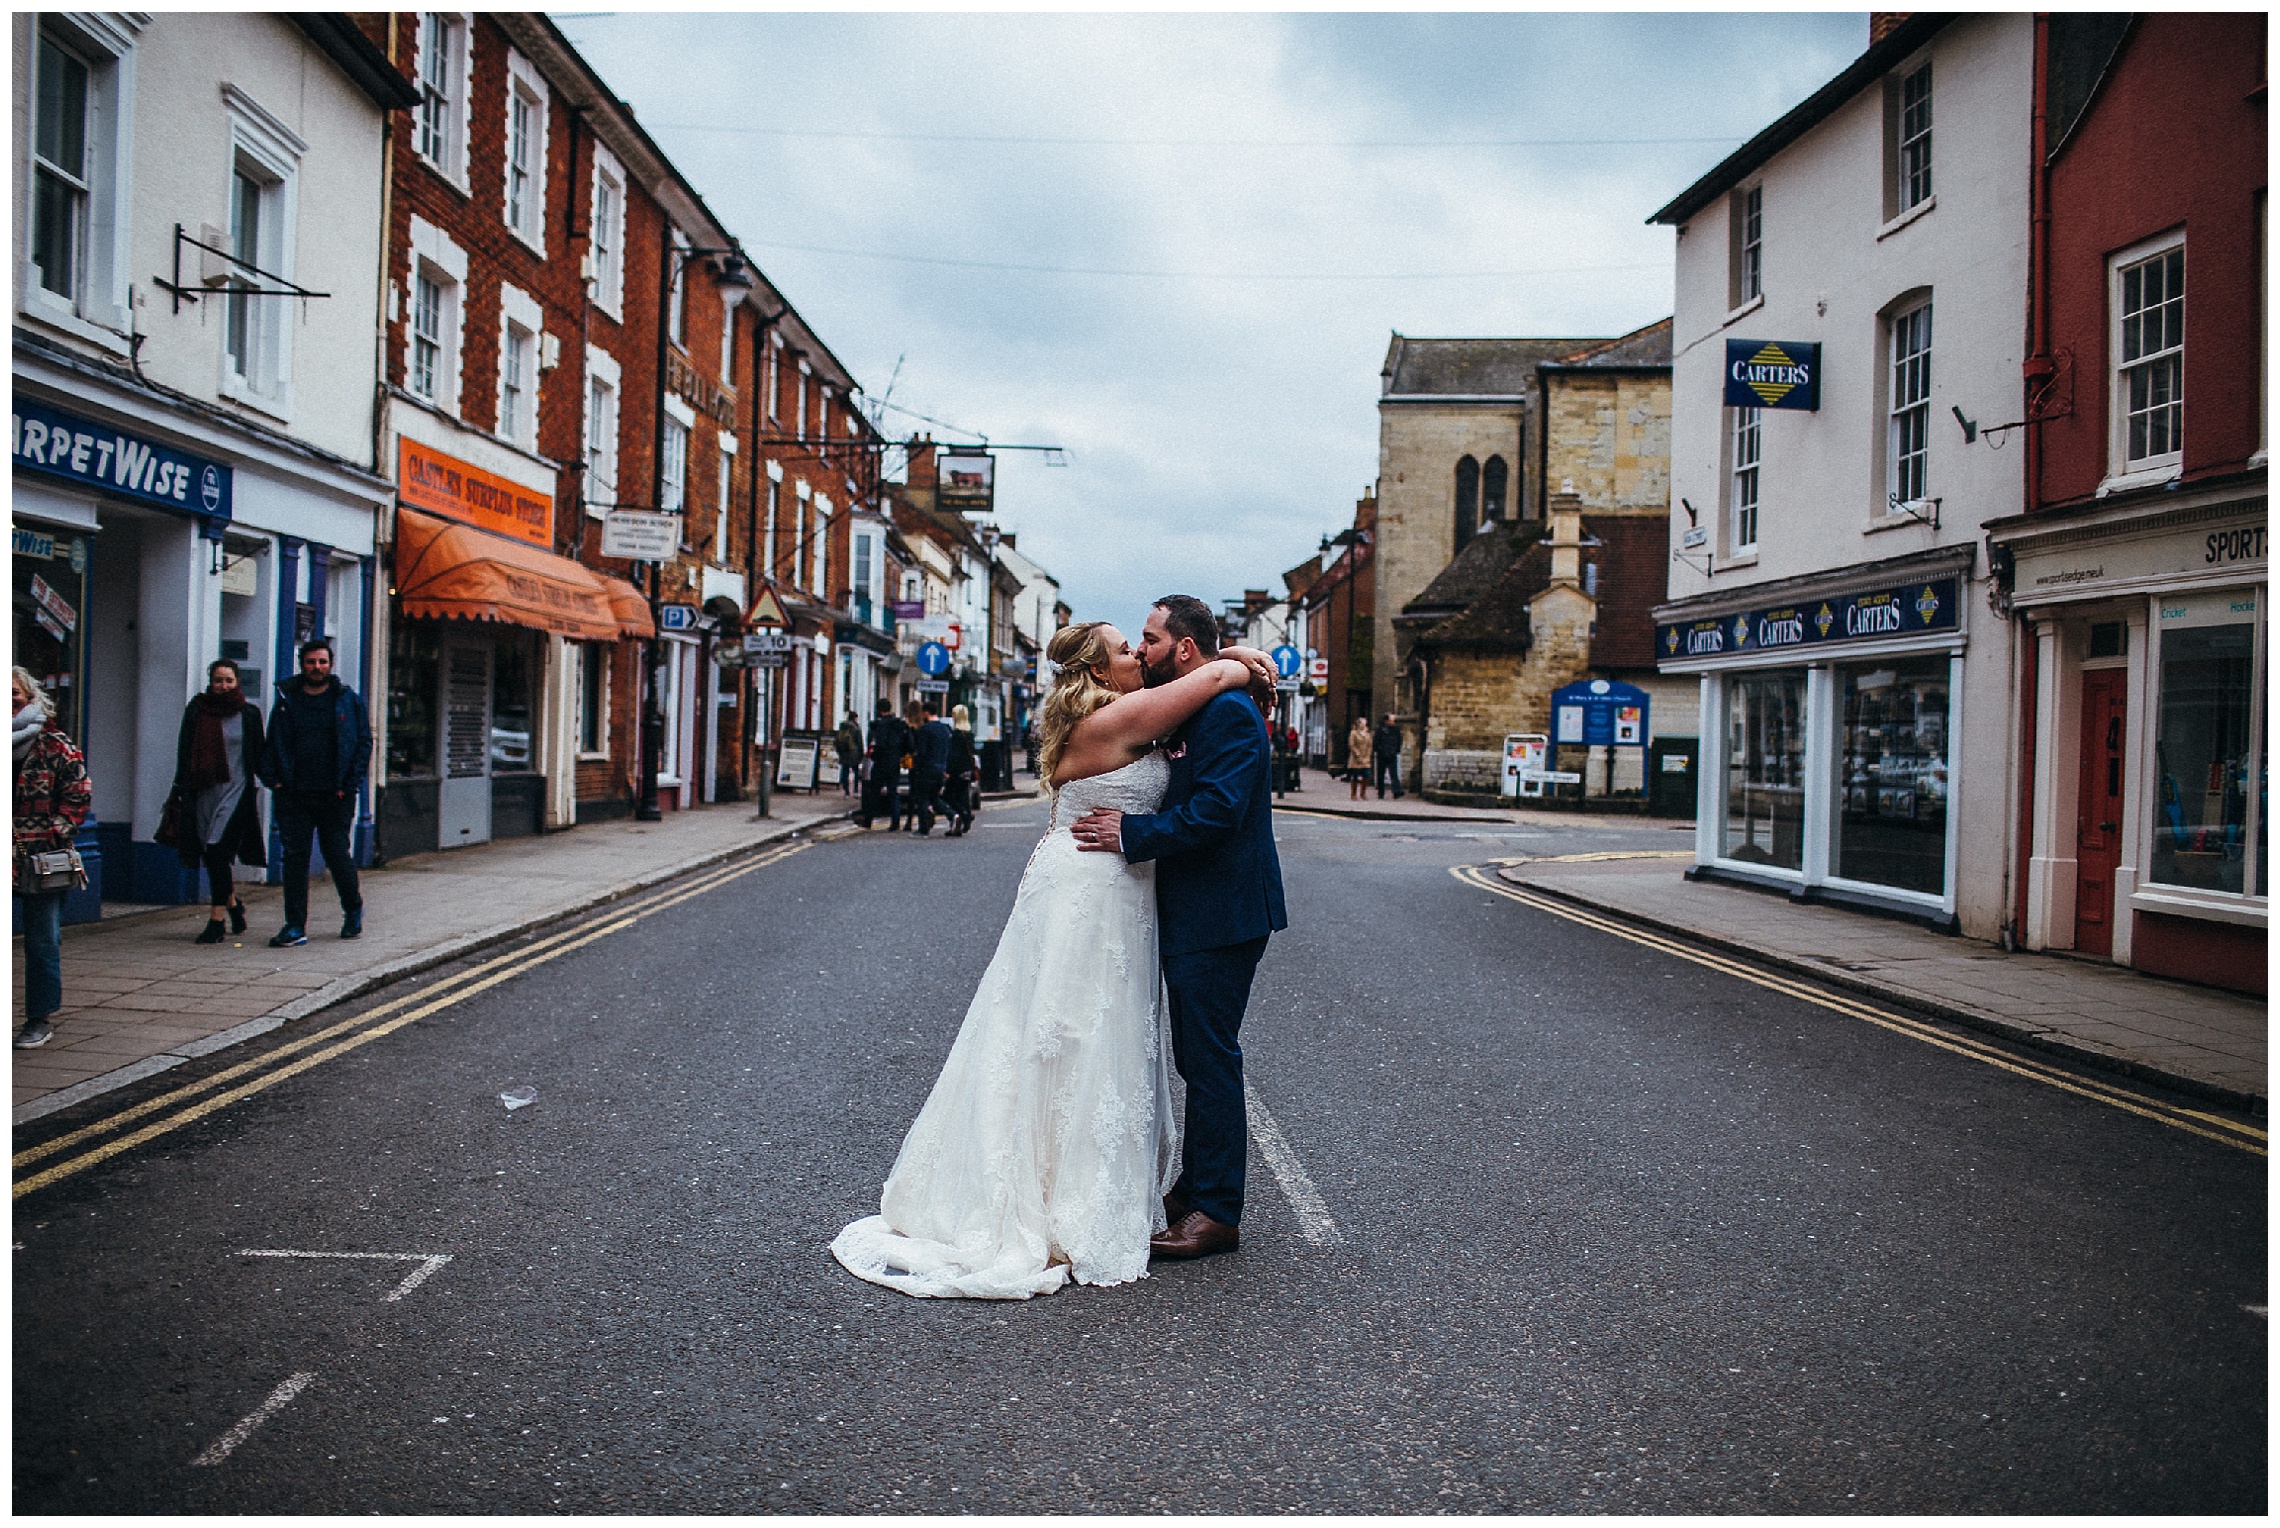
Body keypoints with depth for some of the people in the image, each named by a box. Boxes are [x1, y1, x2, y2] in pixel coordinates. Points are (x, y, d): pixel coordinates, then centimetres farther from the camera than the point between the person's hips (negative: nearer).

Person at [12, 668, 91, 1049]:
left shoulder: (55, 746, -1)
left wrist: (56, 834, -12)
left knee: (42, 941, 3)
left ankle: (41, 1018, 12)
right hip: (8, 859, 3)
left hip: (42, 861, -3)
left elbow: (79, 793, -2)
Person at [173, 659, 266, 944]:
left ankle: (216, 920, -10)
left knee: (218, 853, -12)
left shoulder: (249, 713, 2)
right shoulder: (195, 710, 8)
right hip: (203, 792, 3)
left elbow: (259, 757, 6)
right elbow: (184, 754, 11)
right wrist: (182, 789, 7)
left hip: (236, 790, -3)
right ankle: (233, 903, 32)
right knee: (214, 858, 9)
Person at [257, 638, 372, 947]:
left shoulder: (349, 701, 5)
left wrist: (349, 784, -6)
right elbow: (273, 744, 13)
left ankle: (354, 910, 27)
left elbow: (364, 743, 3)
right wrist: (272, 778, -2)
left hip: (334, 795, -2)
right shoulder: (287, 700, 10)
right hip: (294, 795, 2)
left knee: (338, 855, 3)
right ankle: (296, 926, 5)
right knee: (295, 857, 1)